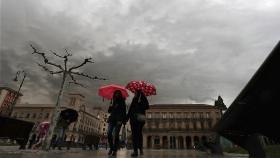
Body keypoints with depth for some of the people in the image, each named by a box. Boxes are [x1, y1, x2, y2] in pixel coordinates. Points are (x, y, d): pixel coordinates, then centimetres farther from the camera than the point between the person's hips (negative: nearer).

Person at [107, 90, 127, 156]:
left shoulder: (122, 102, 7)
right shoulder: (113, 101, 18)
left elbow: (124, 112, 1)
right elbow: (109, 111, 15)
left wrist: (124, 121, -9)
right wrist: (110, 107, -7)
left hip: (118, 120, -3)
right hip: (111, 119, 3)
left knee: (116, 135, -7)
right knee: (109, 134, -8)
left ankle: (115, 150, 0)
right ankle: (111, 148, 8)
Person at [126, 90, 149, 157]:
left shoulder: (143, 98, 6)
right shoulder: (134, 99, 21)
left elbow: (147, 106, -5)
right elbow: (130, 108, 20)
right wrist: (127, 117, 15)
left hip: (140, 117, -5)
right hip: (133, 117, 5)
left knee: (139, 132, -10)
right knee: (134, 133, 0)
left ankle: (140, 149, -1)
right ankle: (135, 150, 3)